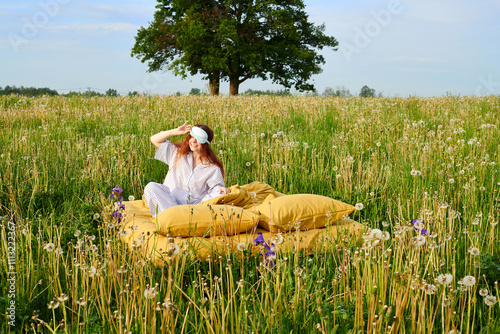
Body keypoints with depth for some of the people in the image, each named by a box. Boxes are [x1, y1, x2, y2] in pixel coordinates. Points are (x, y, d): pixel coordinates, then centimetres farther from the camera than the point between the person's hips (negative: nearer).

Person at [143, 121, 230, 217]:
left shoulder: (213, 167, 9)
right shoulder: (177, 153, 15)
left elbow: (215, 186, 0)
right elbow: (154, 139, 16)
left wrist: (221, 189, -24)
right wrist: (175, 131, 5)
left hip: (194, 204, -1)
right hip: (169, 201, 2)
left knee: (220, 195, -28)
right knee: (151, 187, -25)